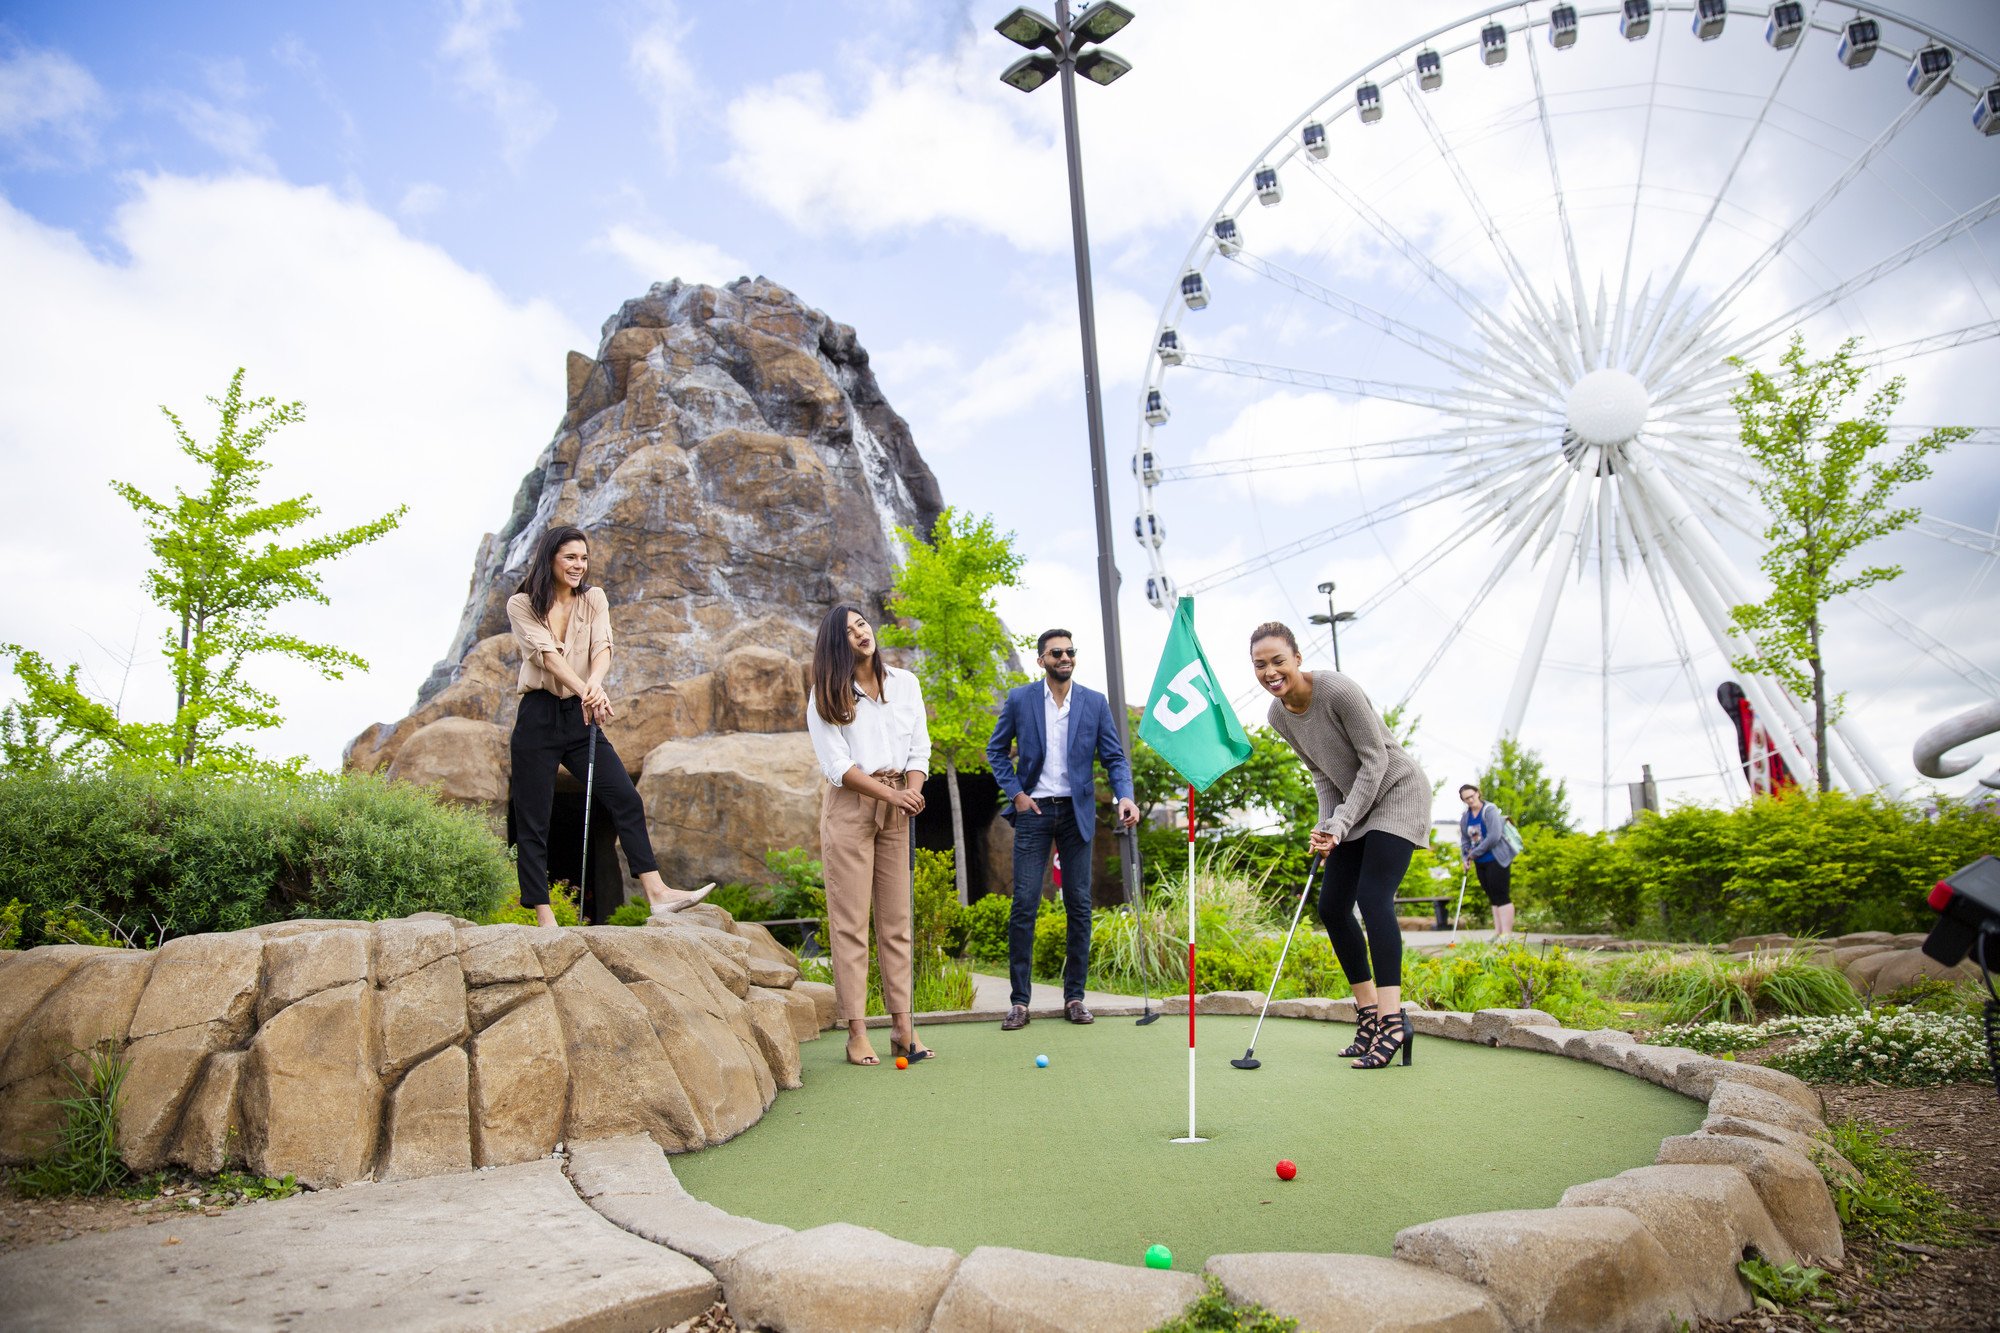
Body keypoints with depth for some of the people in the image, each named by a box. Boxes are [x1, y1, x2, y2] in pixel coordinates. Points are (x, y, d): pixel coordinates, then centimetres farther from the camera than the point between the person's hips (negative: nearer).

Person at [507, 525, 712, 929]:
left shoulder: (594, 599, 10)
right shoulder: (521, 605, 0)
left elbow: (602, 647, -6)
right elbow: (547, 653, -16)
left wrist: (595, 682, -30)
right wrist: (585, 690, -32)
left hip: (581, 716, 3)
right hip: (538, 717, -3)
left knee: (626, 799, -9)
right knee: (532, 819, -1)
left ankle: (657, 893, -11)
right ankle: (543, 916, 4)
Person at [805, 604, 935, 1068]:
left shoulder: (905, 684, 11)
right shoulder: (825, 697, 0)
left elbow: (919, 749, 9)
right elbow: (837, 765, -7)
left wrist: (912, 792, -10)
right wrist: (891, 795, -17)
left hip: (896, 810, 4)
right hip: (850, 808, -3)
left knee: (898, 920, 3)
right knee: (851, 921, -5)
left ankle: (903, 1027, 6)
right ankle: (856, 1032, -2)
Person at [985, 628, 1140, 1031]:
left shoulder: (1095, 703, 3)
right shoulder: (1019, 699, 1)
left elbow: (1114, 756, 3)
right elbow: (996, 750, 8)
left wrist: (1125, 796, -14)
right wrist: (1015, 792, -3)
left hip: (1077, 812, 2)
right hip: (1033, 811, -1)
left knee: (1079, 905, 3)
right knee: (1024, 904, -4)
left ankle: (1074, 997, 13)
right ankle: (1019, 1001, 3)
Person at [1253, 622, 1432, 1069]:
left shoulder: (1337, 690, -25)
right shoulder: (1278, 716, -2)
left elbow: (1375, 759, -20)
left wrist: (1341, 823, -22)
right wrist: (1327, 825, -5)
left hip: (1397, 792, -8)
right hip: (1353, 805, 8)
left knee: (1373, 898, -21)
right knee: (1332, 906, 1)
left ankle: (1392, 1020, -21)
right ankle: (1370, 1014, 10)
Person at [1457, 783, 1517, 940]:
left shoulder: (1490, 810, -13)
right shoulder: (1465, 817, 9)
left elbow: (1494, 837, -22)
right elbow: (1464, 840, 15)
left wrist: (1475, 853, -15)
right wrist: (1466, 858, 0)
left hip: (1497, 859, -7)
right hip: (1480, 863, 7)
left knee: (1501, 896, -9)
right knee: (1493, 897, 10)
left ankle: (1507, 933, -11)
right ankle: (1498, 932, 14)